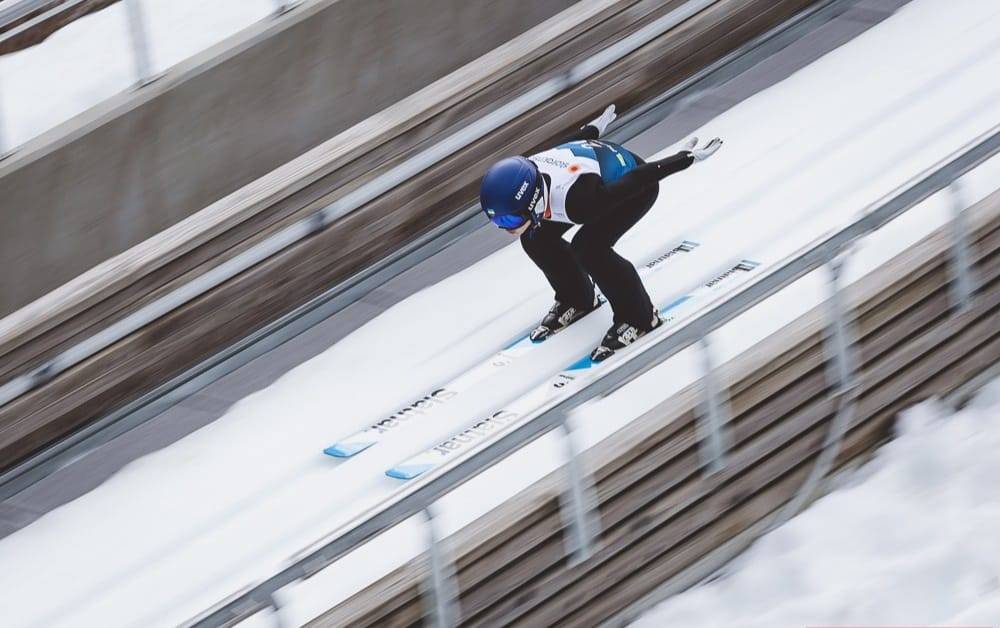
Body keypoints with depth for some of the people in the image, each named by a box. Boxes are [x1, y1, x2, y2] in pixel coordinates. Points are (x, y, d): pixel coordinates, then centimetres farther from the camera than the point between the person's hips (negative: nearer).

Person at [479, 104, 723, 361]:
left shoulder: (577, 201, -45)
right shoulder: (520, 180, -23)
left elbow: (636, 179, -32)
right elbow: (569, 143, -1)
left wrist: (686, 158, -21)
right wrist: (592, 130, 19)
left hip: (640, 184, -7)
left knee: (588, 248, -26)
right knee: (537, 239, -3)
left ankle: (638, 318, -6)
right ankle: (576, 300, 22)